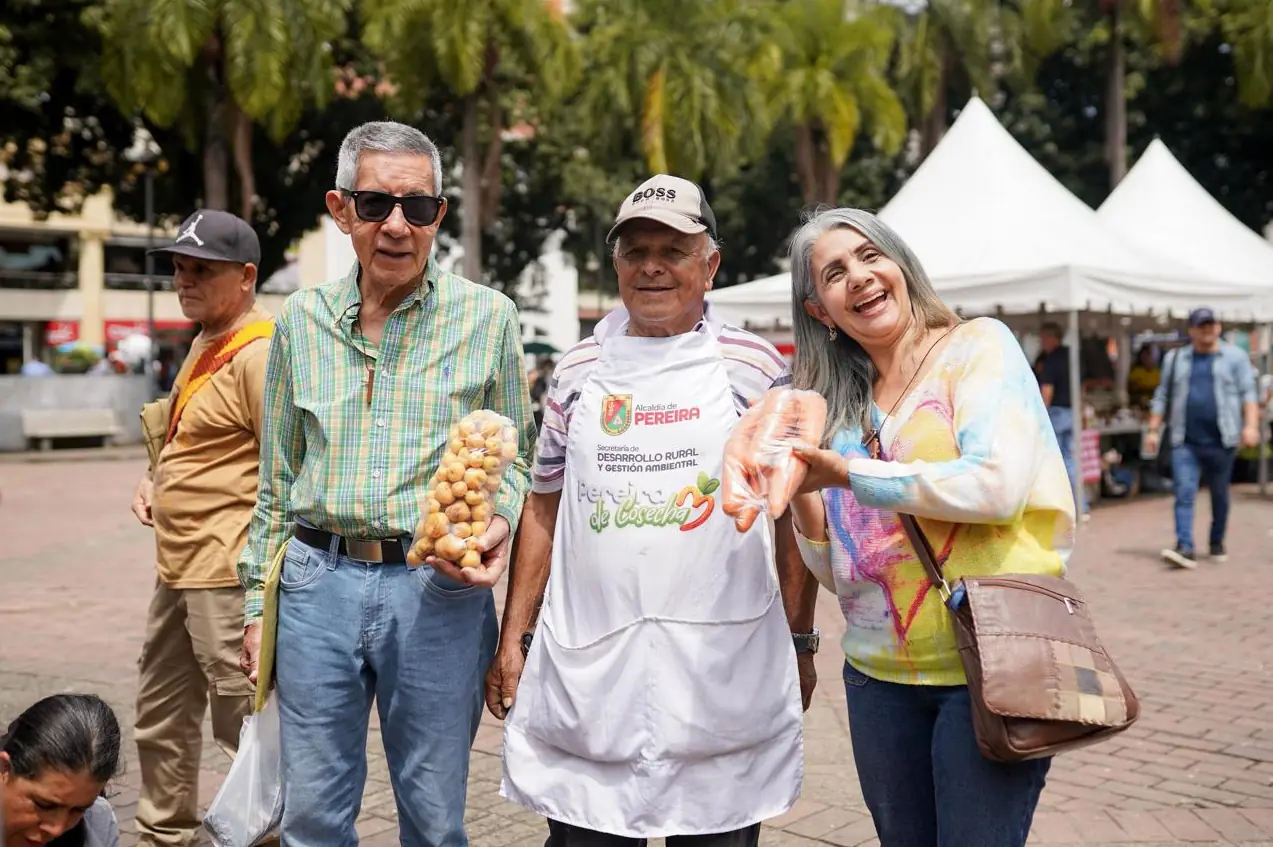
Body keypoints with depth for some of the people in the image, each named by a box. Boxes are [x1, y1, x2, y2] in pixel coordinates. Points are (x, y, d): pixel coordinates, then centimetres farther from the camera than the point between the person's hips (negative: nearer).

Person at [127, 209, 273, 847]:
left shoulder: (261, 353, -16)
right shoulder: (204, 344, 15)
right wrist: (153, 478, 10)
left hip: (230, 578, -10)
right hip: (178, 570, 10)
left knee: (245, 728, -4)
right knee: (161, 718, 21)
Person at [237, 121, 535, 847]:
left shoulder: (489, 317, -1)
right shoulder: (303, 318, 7)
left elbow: (514, 456, 6)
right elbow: (278, 475, 13)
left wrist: (500, 521, -15)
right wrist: (259, 603, 12)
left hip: (440, 589, -2)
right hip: (317, 581, 3)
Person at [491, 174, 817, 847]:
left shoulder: (755, 367, 4)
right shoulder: (578, 372, 11)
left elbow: (794, 513, 5)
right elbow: (544, 511, 13)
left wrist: (800, 641, 2)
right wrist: (511, 637, 8)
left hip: (722, 671, -2)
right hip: (584, 672, 2)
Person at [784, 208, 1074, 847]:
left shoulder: (977, 345, -3)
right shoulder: (840, 408, 10)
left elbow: (998, 484, -20)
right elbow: (838, 572, 12)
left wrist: (850, 472, -13)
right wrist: (801, 495, -7)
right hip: (879, 674, 5)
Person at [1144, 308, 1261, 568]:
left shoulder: (1234, 357, 6)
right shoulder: (1175, 358, 12)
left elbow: (1248, 393, 0)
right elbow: (1162, 396, 14)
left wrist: (1251, 425, -12)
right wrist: (1153, 430, 8)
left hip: (1221, 440, -1)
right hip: (1185, 442, 1)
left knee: (1220, 495, 9)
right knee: (1184, 494, -11)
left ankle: (1217, 543, 25)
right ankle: (1185, 548, -16)